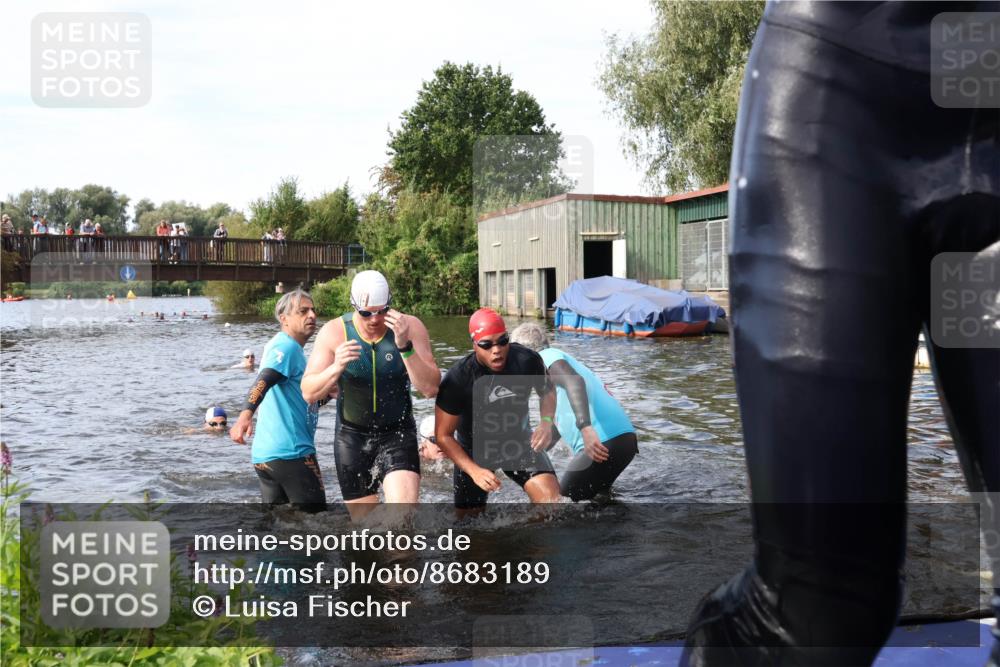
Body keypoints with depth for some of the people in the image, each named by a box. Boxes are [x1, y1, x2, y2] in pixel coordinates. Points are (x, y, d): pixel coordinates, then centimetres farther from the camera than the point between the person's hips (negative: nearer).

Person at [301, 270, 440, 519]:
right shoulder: (334, 332, -11)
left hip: (398, 434, -1)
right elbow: (309, 392, -13)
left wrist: (405, 346, -31)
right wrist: (336, 368, -33)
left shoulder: (410, 327, -12)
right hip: (352, 437, 1)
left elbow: (430, 388, -18)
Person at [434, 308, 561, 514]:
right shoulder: (458, 379, -27)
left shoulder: (527, 360, -22)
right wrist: (474, 471, -28)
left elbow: (547, 391, 3)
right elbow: (443, 435, -17)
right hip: (474, 449, -1)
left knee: (550, 495, -22)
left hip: (518, 440, 1)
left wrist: (546, 422, -17)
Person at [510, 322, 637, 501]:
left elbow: (574, 381, -24)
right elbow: (557, 424, 40)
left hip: (603, 442, -10)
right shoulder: (563, 360, 30)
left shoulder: (547, 356, 0)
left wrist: (585, 427, -36)